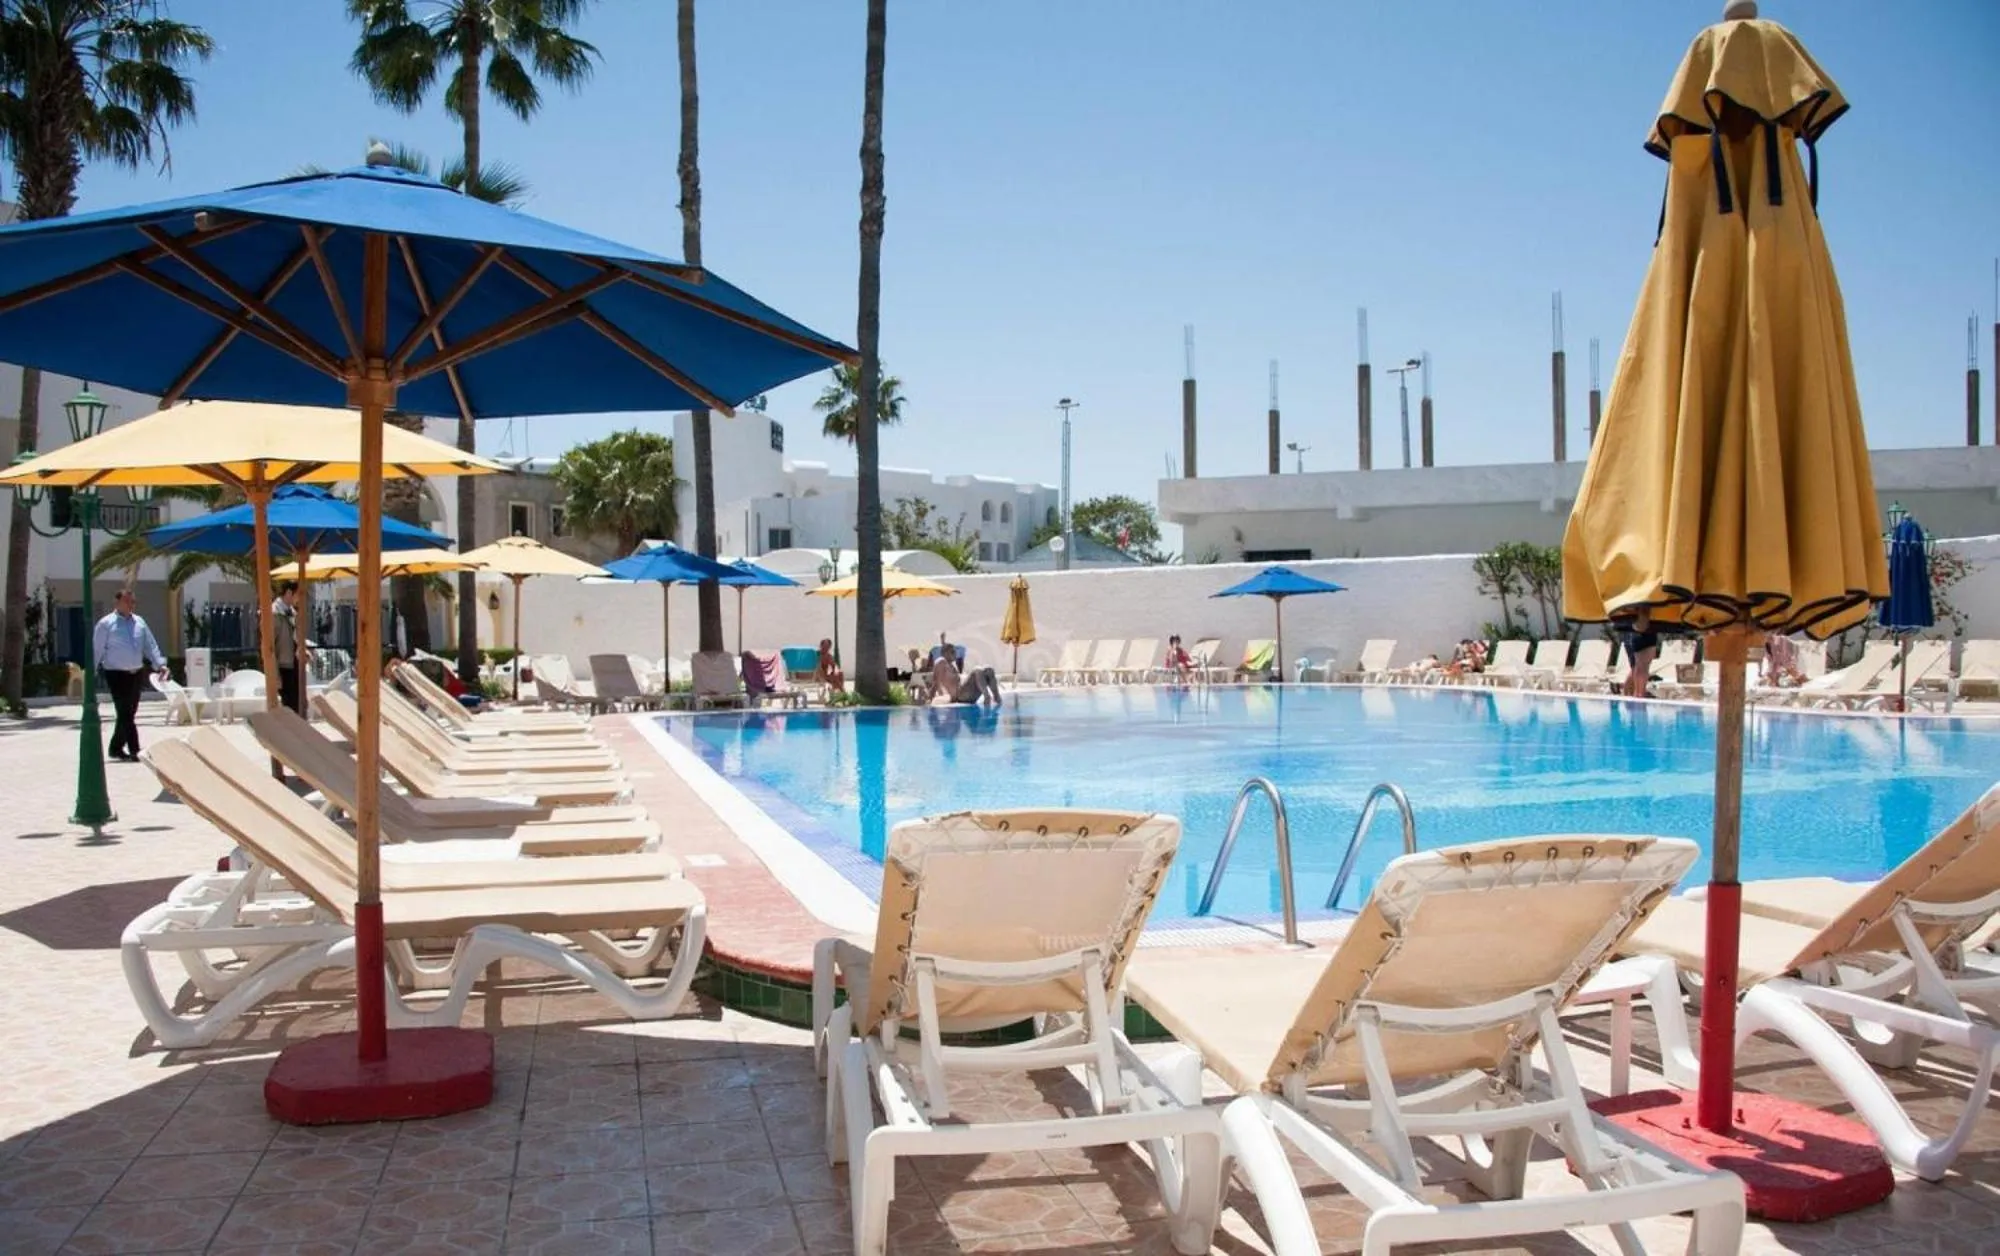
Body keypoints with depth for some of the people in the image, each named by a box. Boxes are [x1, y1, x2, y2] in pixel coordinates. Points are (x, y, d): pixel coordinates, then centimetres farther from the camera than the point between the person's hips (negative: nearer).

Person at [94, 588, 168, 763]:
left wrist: (160, 664, -4)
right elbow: (97, 650, -6)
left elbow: (150, 645, 9)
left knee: (130, 713, 13)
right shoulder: (106, 624, -5)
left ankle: (116, 748, 27)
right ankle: (134, 751, -9)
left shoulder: (139, 622, 10)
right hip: (116, 674, -6)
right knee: (125, 713, -9)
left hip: (136, 673, 6)